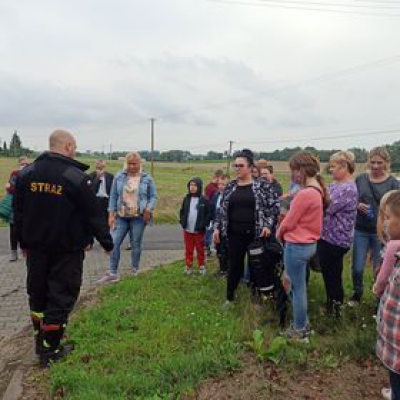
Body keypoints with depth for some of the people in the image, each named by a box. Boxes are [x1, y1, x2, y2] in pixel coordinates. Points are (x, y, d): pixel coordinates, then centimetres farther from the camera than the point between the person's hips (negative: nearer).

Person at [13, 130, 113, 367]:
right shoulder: (77, 177, -16)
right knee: (61, 297, 5)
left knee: (37, 294, 19)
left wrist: (24, 242, 19)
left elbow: (18, 212, 9)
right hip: (67, 249, -6)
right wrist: (107, 241, -2)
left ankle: (41, 342, 33)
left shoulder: (27, 173, 2)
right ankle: (50, 351, 12)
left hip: (36, 247, 6)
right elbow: (93, 215, -13)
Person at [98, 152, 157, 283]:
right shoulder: (119, 177, 1)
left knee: (136, 244, 7)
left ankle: (134, 271, 25)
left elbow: (153, 196, 3)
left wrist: (148, 209, -13)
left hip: (138, 217, -2)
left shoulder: (147, 178, -2)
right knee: (114, 243, -2)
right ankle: (113, 273, 8)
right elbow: (113, 196, 4)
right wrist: (111, 214, -2)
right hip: (121, 217, 2)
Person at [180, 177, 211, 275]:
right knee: (188, 250, 12)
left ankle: (202, 266, 24)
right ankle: (188, 266, 22)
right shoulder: (186, 199, 4)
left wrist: (203, 225, -13)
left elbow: (209, 214, -6)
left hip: (199, 231, -3)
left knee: (200, 250, 10)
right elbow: (182, 211, 13)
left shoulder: (204, 200, -8)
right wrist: (182, 222, 2)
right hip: (187, 230, 3)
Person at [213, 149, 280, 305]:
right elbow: (222, 209, 11)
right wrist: (217, 227, 5)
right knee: (234, 265, 8)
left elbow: (275, 205, -3)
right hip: (235, 234, 3)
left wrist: (268, 225, -11)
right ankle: (229, 297, 24)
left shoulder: (262, 185, -5)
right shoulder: (230, 186, 7)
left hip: (256, 234, -3)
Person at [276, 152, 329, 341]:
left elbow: (288, 223, -15)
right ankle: (303, 322, 36)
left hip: (297, 246, -9)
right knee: (297, 284, 23)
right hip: (309, 243, 9)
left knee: (298, 288, 6)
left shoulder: (304, 194, -25)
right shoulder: (317, 190, 4)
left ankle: (299, 331, 22)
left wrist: (279, 233, 4)